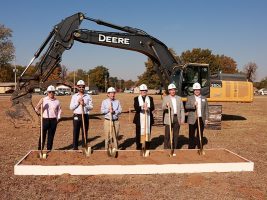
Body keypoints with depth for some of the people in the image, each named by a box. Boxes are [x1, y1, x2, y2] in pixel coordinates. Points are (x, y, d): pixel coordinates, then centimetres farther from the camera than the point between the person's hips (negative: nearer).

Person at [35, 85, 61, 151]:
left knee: (51, 136, 8)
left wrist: (57, 119, 6)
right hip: (45, 120, -2)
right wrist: (39, 104, -22)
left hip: (53, 120, 2)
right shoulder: (43, 100, 0)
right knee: (42, 135, -1)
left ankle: (49, 150, 18)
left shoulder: (57, 101, 5)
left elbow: (59, 110, 15)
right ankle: (40, 150, 9)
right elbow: (37, 110, -4)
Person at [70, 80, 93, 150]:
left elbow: (91, 107, 1)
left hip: (85, 116, 1)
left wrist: (84, 104, -14)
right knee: (76, 133, 3)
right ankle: (75, 148, 11)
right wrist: (78, 102, -11)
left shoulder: (88, 96, 6)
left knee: (85, 133, 5)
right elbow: (71, 107, 0)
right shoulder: (74, 96, 5)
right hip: (76, 116, 0)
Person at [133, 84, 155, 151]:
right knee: (139, 133, 2)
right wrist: (142, 107, -28)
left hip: (148, 119, 2)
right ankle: (138, 148, 12)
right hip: (139, 119, -2)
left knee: (148, 133, 5)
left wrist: (148, 108, -25)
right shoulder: (136, 98, 5)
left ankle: (147, 148, 15)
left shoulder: (150, 98, 11)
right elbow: (136, 108, -10)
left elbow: (152, 107, -4)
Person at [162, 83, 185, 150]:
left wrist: (182, 119, 0)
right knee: (167, 134, -3)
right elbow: (163, 108, -8)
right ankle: (166, 148, 6)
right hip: (169, 119, -3)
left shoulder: (179, 98, 12)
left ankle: (174, 148, 17)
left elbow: (182, 109, 9)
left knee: (176, 134, 8)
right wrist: (166, 106, -31)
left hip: (177, 118, 3)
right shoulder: (165, 98, 3)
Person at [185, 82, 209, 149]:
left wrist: (206, 118, 3)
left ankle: (200, 148, 17)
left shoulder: (204, 98, 11)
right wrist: (193, 105, -25)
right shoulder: (190, 98, 5)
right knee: (192, 135, 1)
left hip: (201, 119, 2)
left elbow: (206, 109, 10)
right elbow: (186, 106, -9)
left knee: (200, 135, 8)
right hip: (192, 120, -2)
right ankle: (191, 148, 8)